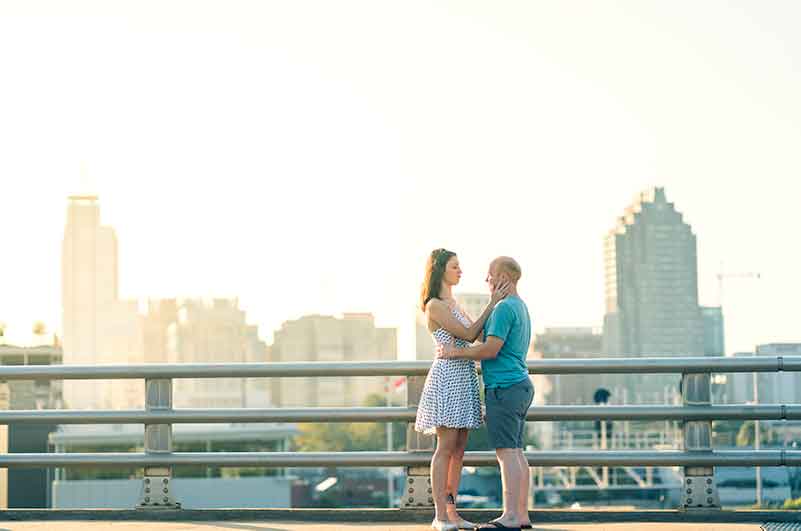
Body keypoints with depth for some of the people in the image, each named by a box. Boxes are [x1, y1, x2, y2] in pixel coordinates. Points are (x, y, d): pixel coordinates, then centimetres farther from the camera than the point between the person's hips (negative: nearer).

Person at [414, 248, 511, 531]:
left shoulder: (453, 303, 18)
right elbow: (468, 334, -14)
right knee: (446, 446, -9)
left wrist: (497, 301, 12)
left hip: (464, 378, 9)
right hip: (448, 376, -9)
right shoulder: (434, 305, -10)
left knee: (459, 448, 7)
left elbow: (477, 334, 19)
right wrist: (492, 304, -11)